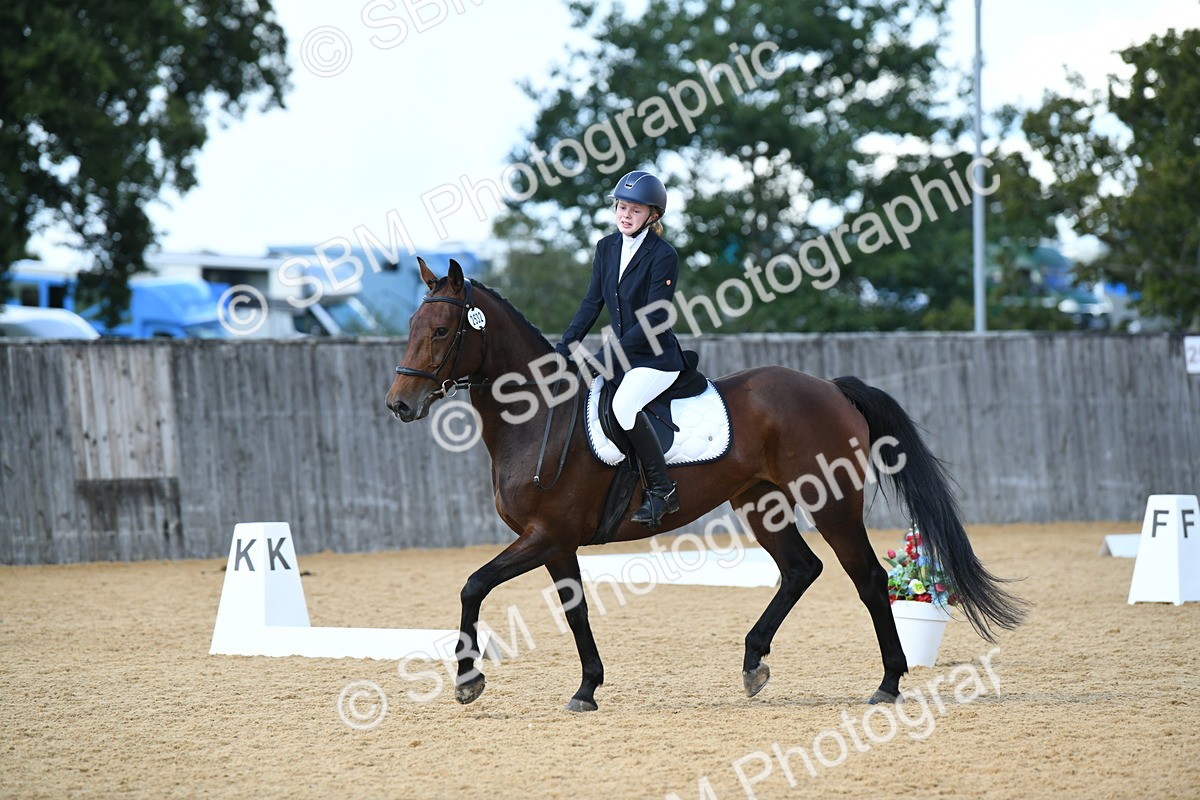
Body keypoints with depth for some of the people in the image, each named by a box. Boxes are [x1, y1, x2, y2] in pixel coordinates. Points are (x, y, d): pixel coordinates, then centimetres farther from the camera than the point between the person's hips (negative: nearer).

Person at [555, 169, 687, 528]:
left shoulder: (663, 256, -16)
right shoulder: (607, 248, 6)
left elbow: (654, 318, -19)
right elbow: (592, 303, 9)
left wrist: (611, 352, -21)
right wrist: (564, 347, -1)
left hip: (656, 357, -8)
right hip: (621, 354, 8)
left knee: (623, 405, -32)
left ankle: (662, 490, -21)